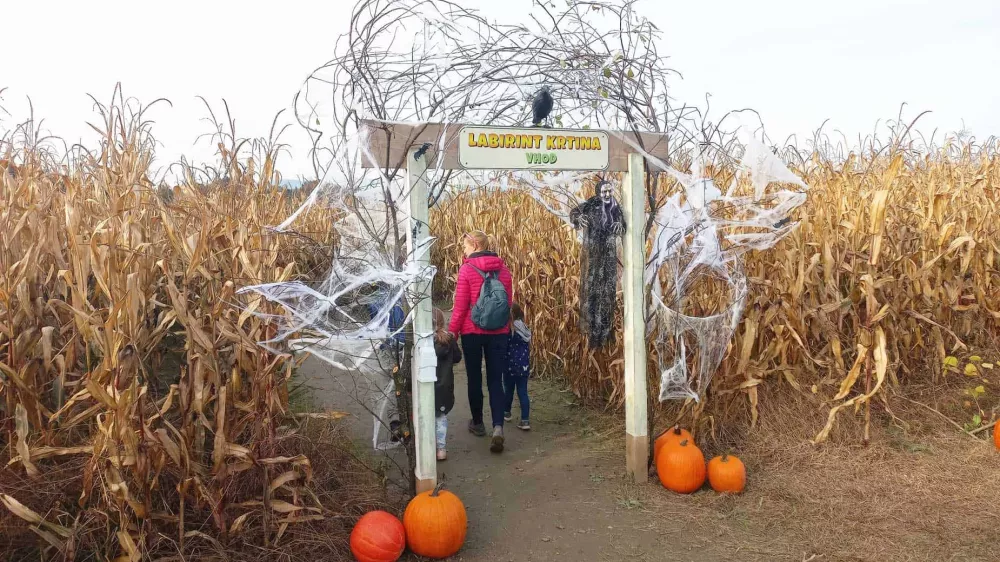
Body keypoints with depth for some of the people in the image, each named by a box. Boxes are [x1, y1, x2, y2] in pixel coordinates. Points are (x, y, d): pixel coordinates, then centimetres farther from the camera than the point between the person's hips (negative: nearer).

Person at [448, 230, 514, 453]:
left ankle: (478, 423, 30)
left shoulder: (467, 269, -11)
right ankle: (498, 427, -12)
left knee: (474, 378, 14)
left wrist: (451, 333, -2)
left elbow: (461, 307, -11)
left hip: (472, 332, -3)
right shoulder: (503, 269, 3)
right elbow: (509, 303, 8)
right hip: (499, 332, 3)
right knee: (495, 380, 5)